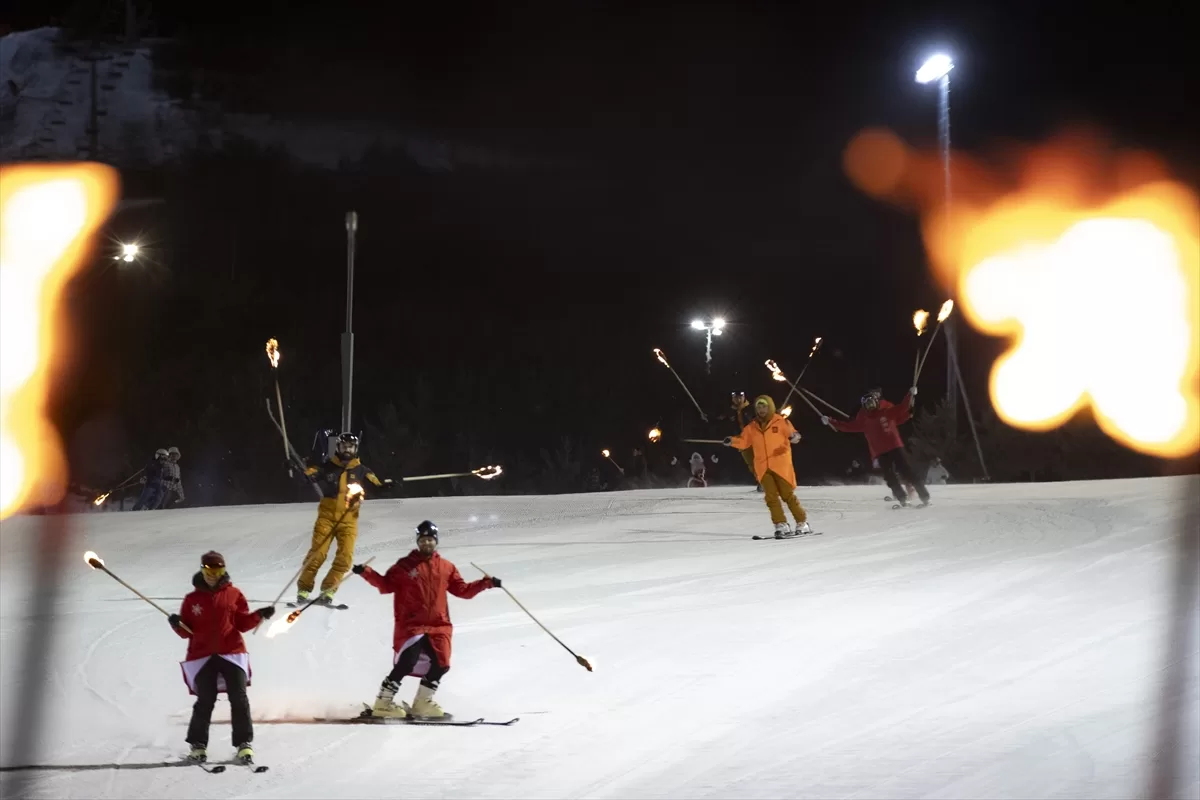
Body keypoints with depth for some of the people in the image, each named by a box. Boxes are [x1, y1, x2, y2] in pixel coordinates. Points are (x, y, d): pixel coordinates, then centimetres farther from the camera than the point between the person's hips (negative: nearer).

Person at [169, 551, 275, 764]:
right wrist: (177, 625, -13)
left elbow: (243, 623, 8)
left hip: (232, 653, 0)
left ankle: (244, 743, 4)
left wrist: (259, 615, -8)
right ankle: (198, 744, 11)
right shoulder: (192, 599, 8)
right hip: (202, 656, 0)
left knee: (239, 699, -4)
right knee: (205, 702, -2)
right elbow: (187, 631, 8)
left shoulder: (234, 594, 8)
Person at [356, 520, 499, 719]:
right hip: (410, 625, -5)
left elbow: (462, 590, 15)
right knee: (407, 663, -19)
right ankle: (383, 704, -9)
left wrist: (485, 583, 5)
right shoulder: (405, 566, 0)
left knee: (440, 665, 0)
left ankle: (422, 703, 21)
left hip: (439, 626, 5)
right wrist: (366, 573, -15)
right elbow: (386, 585, -3)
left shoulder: (446, 568, 12)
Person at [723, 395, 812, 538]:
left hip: (781, 465, -3)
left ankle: (802, 523, 10)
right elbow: (743, 442, 12)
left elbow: (791, 433, -7)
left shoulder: (781, 422, 1)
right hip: (763, 467, 3)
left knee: (788, 495, -2)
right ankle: (781, 526, -2)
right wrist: (732, 441, -7)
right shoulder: (752, 427, 12)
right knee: (771, 497, -5)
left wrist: (794, 436, -30)